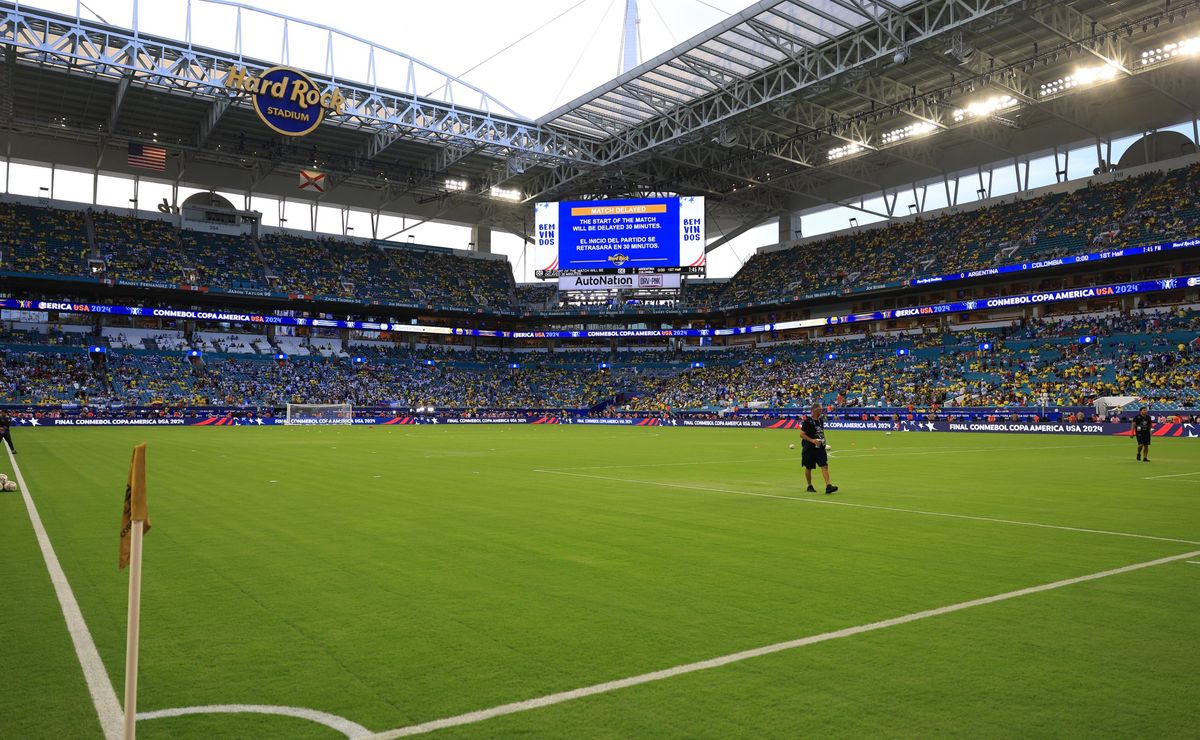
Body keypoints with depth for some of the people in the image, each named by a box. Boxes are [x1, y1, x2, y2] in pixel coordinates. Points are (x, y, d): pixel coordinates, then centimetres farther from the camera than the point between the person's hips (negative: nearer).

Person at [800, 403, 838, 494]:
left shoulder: (821, 420, 8)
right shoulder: (807, 421, -12)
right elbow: (802, 434, -14)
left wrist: (822, 440, 16)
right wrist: (812, 440, -24)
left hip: (820, 447, 5)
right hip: (809, 448, -5)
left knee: (825, 466, -8)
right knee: (808, 468, 7)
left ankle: (828, 486, -14)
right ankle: (810, 486, 23)